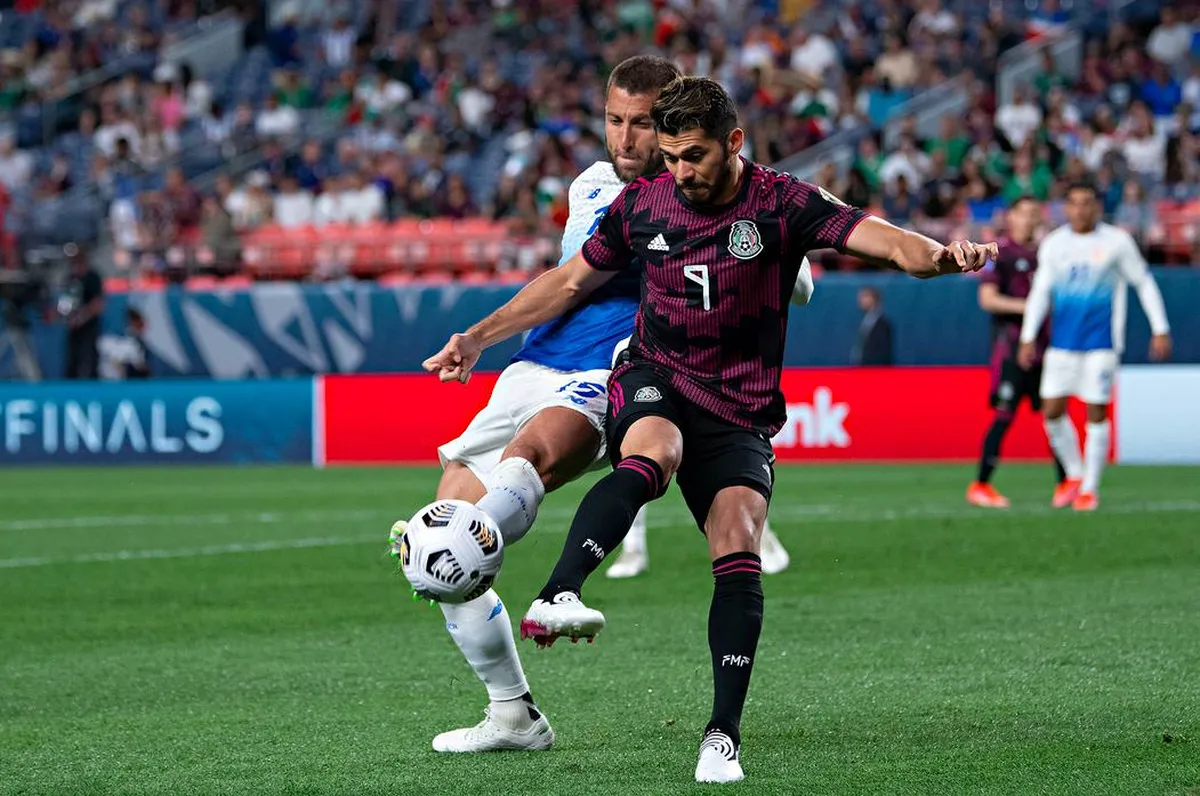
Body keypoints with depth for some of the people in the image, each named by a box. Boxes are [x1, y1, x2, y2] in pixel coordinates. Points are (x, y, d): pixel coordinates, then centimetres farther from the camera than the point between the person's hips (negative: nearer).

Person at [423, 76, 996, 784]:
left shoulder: (780, 203, -7)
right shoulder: (642, 205, 3)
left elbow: (881, 239, -21)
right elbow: (569, 283, 17)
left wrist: (938, 256, -43)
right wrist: (480, 338, 16)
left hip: (740, 414, -1)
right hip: (653, 382, 1)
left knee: (738, 547, -20)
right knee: (652, 453, -35)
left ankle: (724, 735, -16)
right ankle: (556, 598, -52)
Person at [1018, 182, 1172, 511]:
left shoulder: (1116, 242, -2)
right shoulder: (1054, 244, 6)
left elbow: (1144, 283, 5)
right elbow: (1040, 291, 11)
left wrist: (1160, 330, 1)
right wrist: (1028, 338, 6)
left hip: (1102, 342, -3)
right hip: (1062, 343, 3)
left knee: (1096, 412, -4)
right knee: (1052, 411, -2)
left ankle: (1090, 488, 7)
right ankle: (1074, 474, 18)